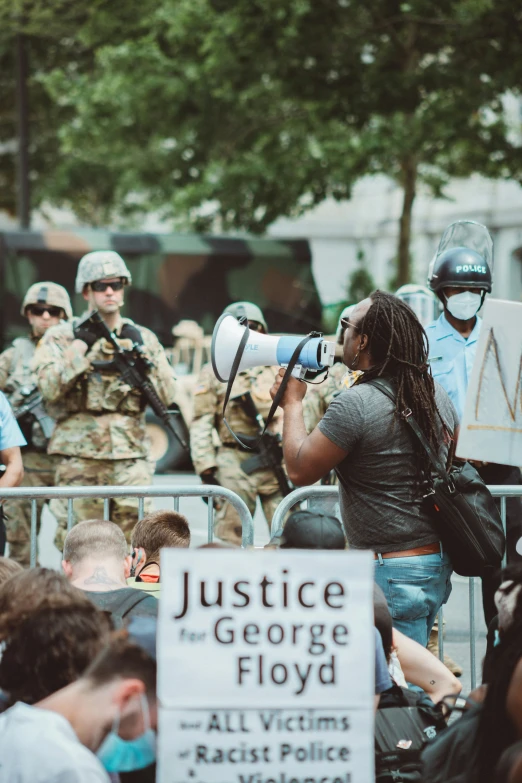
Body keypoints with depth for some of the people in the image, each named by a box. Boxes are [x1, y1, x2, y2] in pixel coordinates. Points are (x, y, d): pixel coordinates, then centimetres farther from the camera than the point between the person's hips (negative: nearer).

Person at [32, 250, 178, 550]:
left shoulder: (143, 338, 13)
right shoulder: (60, 337, 7)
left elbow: (168, 395, 6)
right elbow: (50, 388, -7)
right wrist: (82, 349, -12)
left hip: (131, 456, 1)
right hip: (78, 455, -1)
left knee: (137, 533, -6)